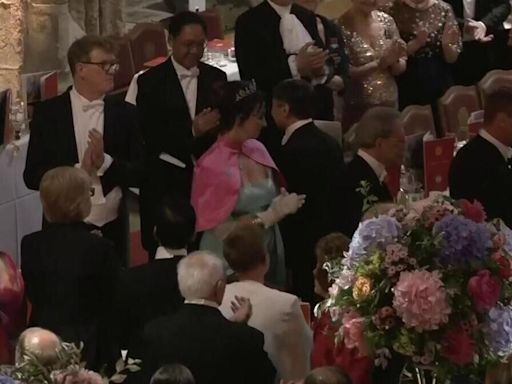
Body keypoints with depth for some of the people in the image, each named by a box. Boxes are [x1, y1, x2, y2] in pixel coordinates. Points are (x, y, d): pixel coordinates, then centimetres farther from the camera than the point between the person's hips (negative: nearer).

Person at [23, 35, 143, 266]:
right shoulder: (48, 113, -2)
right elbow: (33, 176, -5)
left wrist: (105, 163, -17)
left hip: (113, 229, 2)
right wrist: (78, 169, -18)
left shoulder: (125, 114, 3)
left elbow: (140, 173, 0)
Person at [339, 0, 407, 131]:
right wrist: (378, 63, -24)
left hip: (389, 103, 4)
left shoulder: (386, 20, 2)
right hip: (357, 107, -4)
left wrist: (394, 61, -15)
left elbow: (400, 68, 6)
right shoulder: (343, 27, -11)